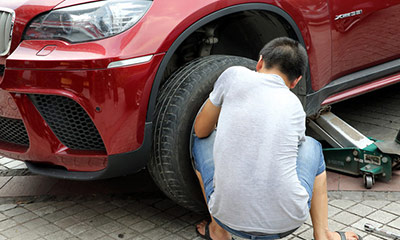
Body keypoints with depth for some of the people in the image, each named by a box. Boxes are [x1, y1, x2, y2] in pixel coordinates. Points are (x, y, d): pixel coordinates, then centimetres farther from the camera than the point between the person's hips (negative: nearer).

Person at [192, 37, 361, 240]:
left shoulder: (235, 75, 1)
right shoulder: (296, 107, 9)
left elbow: (201, 130, 11)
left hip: (231, 220, -1)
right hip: (288, 222, 2)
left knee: (203, 141, 23)